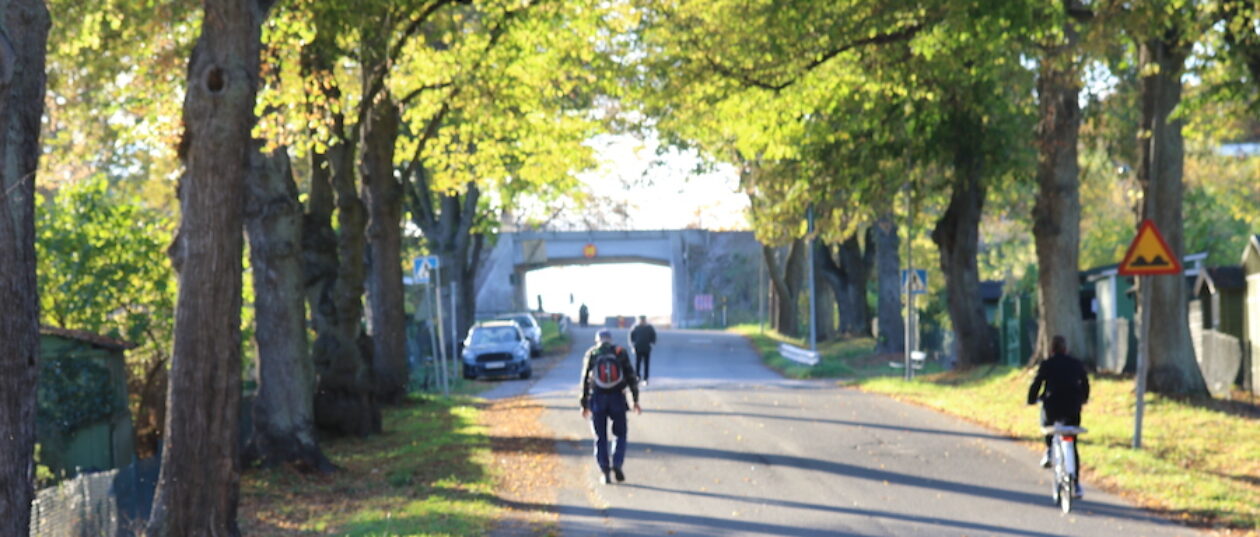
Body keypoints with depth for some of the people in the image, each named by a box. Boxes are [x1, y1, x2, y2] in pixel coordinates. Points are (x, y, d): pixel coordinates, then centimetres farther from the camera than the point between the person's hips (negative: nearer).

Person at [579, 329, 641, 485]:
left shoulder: (591, 354, 3)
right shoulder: (620, 353, 3)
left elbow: (585, 380, 2)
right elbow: (631, 377, 1)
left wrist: (584, 405, 7)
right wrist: (636, 400, 5)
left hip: (597, 400, 0)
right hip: (617, 399, 0)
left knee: (600, 437, 8)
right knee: (620, 434, 13)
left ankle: (604, 470, 3)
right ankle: (617, 464, -6)